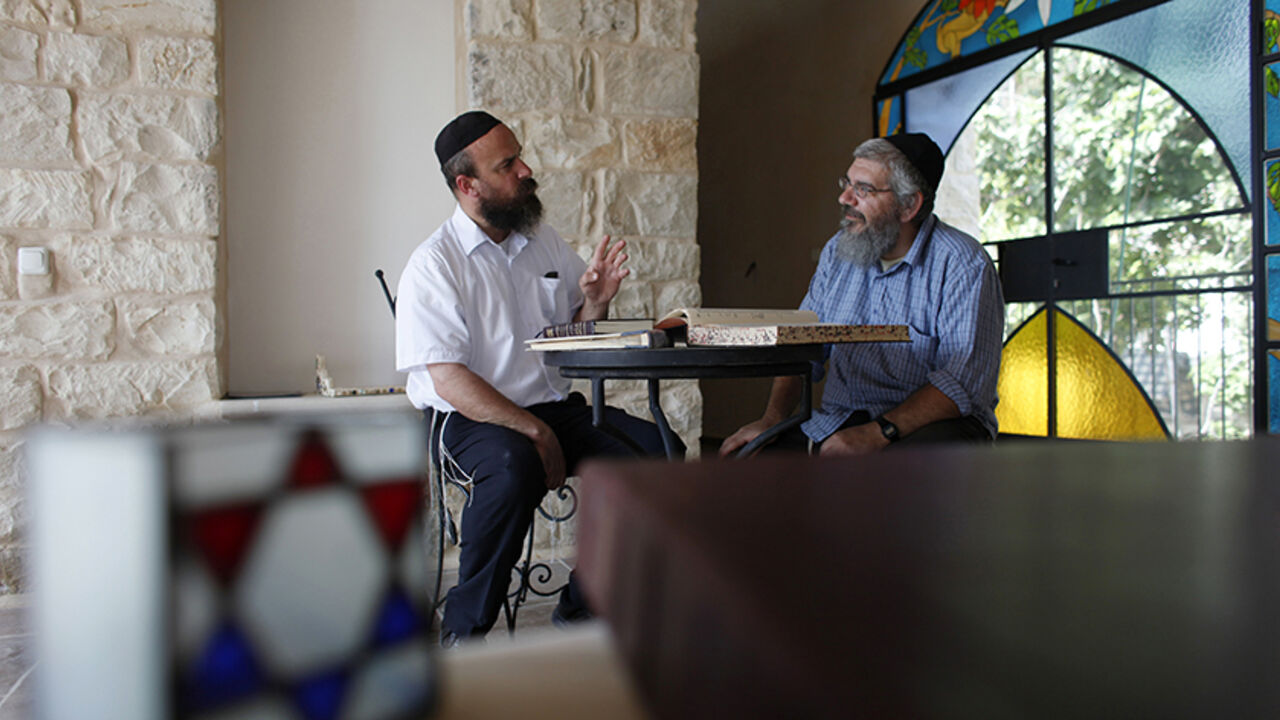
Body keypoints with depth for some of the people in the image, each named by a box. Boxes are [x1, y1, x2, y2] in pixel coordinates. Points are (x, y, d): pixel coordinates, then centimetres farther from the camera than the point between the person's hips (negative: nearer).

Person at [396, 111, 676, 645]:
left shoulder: (544, 242, 12)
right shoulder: (434, 264, -9)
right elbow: (449, 380, -17)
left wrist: (594, 301, -4)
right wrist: (534, 431, -23)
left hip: (558, 406, 6)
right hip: (472, 419, -6)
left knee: (655, 447, -14)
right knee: (515, 466, -38)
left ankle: (581, 605, -1)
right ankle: (464, 630, -17)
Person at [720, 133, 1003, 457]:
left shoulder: (963, 264, -10)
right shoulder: (838, 251, 11)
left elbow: (963, 382, -19)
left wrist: (879, 433, -29)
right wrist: (772, 418, -2)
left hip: (924, 424, -5)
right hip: (835, 423, 5)